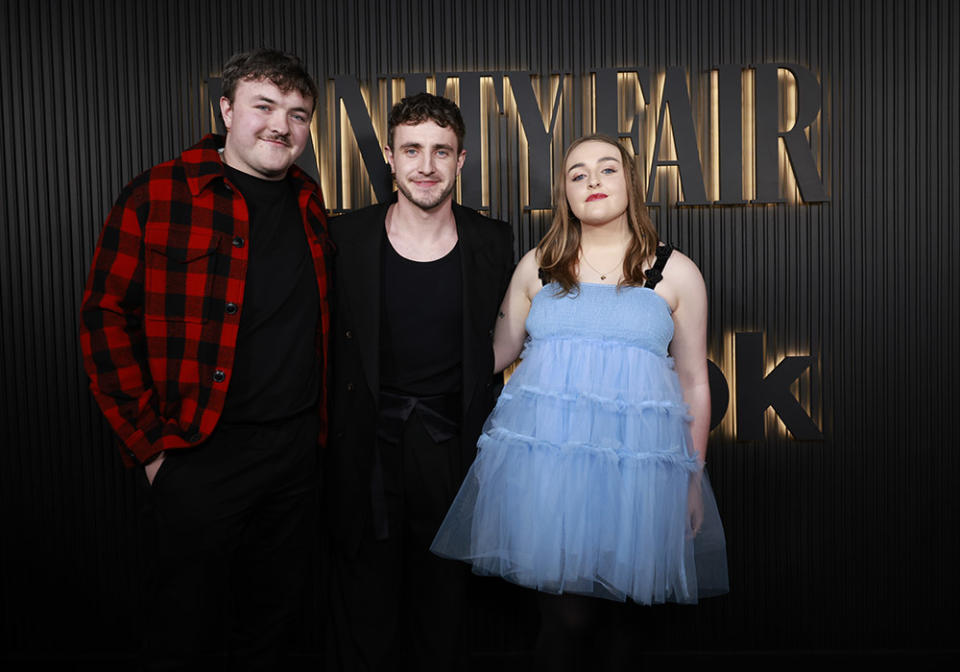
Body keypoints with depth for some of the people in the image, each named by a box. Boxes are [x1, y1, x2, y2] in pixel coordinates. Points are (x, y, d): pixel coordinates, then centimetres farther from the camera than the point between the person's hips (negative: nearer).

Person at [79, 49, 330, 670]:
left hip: (297, 447, 5)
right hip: (202, 453, -4)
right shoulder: (159, 195, -9)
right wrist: (148, 443, -10)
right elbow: (104, 319, -8)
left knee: (273, 616, 19)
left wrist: (319, 421, 10)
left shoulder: (310, 203, 8)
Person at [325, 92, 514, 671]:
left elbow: (498, 343, 9)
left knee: (443, 597, 15)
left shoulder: (493, 242, -1)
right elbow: (328, 344, 3)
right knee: (366, 599, 11)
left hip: (451, 445, 1)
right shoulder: (345, 238, -5)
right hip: (366, 445, -1)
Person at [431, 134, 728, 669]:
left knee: (624, 597, -4)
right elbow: (499, 352, 22)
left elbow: (694, 382, 10)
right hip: (542, 453, 1)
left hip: (636, 462, 0)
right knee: (567, 611, -5)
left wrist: (694, 479, 8)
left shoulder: (676, 273, 9)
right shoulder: (537, 267, 13)